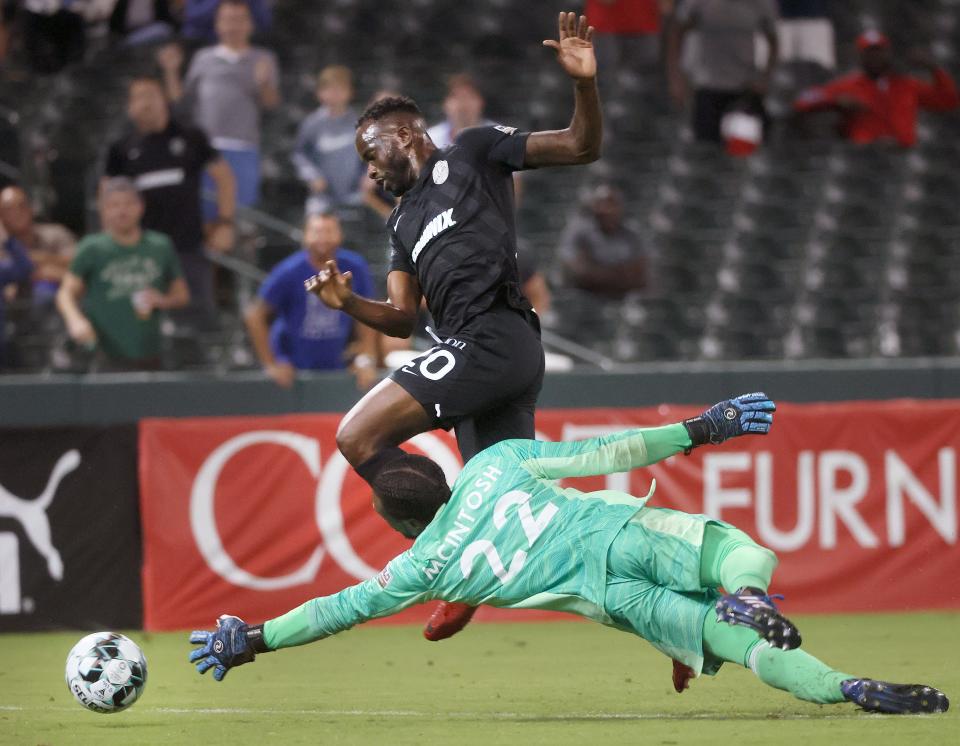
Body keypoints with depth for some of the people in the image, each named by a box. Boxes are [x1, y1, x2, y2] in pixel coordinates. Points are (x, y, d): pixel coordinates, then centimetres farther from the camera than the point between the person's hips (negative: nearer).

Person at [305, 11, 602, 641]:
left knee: (358, 437, -14)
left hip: (491, 335, -8)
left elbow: (582, 147, 4)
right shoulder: (404, 223, 31)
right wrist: (350, 304, 3)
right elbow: (404, 318, 22)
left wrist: (586, 83, -14)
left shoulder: (472, 153, 11)